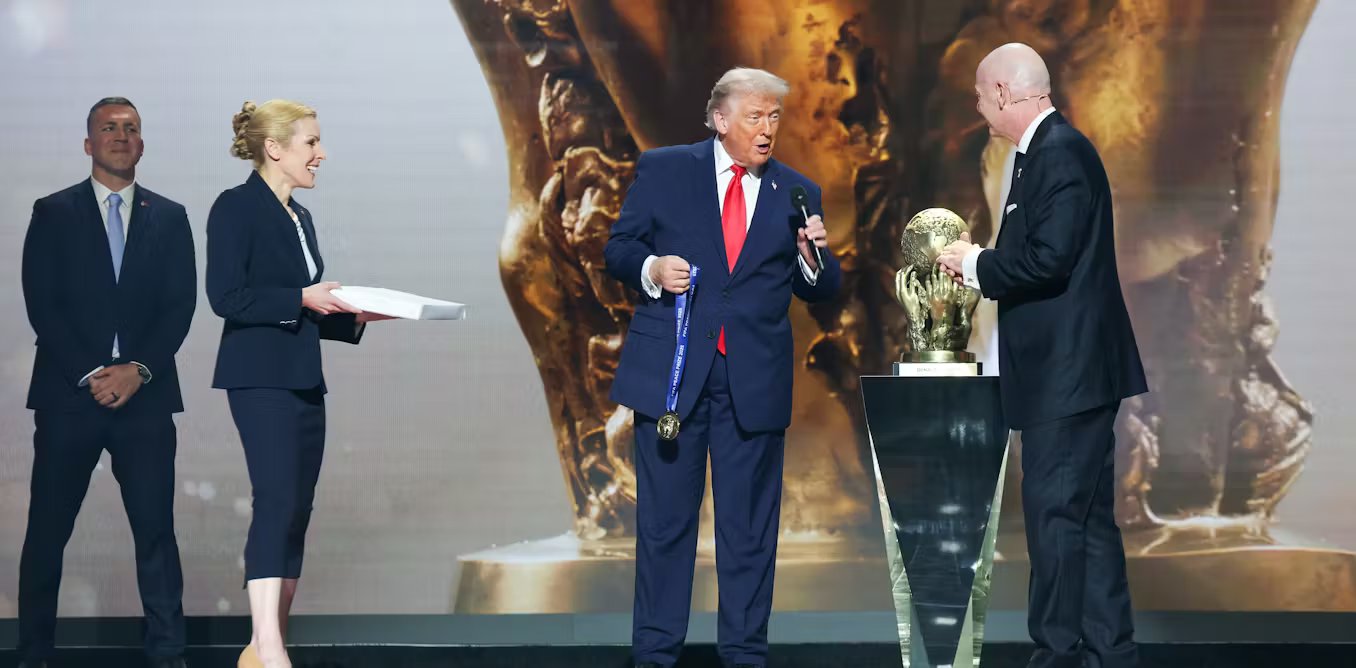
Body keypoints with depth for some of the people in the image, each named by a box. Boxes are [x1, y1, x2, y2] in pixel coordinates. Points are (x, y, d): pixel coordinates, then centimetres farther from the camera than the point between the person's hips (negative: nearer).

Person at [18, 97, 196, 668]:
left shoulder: (169, 217, 12)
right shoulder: (53, 213, 6)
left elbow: (180, 305, 4)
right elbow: (41, 304, -1)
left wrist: (138, 370, -9)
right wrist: (90, 374, -11)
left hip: (145, 395, 1)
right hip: (68, 395, -1)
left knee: (156, 530, -1)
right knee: (47, 531, 2)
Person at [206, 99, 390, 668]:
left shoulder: (299, 218, 18)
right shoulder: (237, 207, -7)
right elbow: (226, 296, -16)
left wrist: (354, 316, 8)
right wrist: (302, 299, -17)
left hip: (303, 380, 9)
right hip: (260, 379, -9)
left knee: (295, 512, 6)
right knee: (277, 502, -18)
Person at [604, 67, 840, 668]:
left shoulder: (795, 192, 9)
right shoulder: (662, 170, 3)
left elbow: (821, 292, 10)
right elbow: (619, 248, 6)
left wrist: (813, 256, -11)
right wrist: (651, 269, -14)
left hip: (754, 378, 2)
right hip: (671, 370, -2)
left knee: (750, 525, 6)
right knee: (664, 520, 4)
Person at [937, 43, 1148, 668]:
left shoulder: (1058, 153, -15)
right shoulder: (1051, 148, 16)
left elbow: (1048, 259, -23)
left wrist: (975, 263, -9)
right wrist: (979, 261, 9)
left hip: (1069, 371, -10)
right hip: (1069, 369, 10)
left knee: (1056, 515, -6)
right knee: (1086, 517, 13)